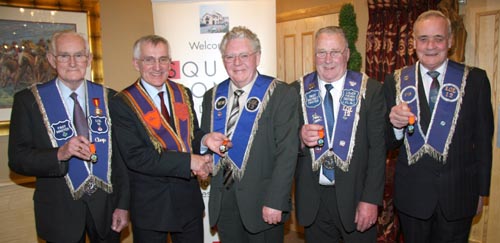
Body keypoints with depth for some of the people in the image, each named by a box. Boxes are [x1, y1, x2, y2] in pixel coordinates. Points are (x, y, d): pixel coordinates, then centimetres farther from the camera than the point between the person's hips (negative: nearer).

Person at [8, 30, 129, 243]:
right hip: (59, 213, -1)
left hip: (106, 208, 2)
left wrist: (123, 204, -1)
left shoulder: (109, 98, 0)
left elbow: (122, 157, 1)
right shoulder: (28, 100, -3)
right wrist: (60, 154, -24)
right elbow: (17, 159, -7)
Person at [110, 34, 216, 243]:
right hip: (150, 204, -4)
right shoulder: (122, 103, -12)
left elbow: (193, 135, 8)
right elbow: (135, 156, -20)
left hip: (189, 197, 5)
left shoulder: (183, 94, 3)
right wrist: (188, 162, -24)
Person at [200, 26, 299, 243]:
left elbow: (287, 152, -14)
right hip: (222, 200, 4)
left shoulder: (281, 94, -10)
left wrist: (274, 202, -17)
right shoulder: (212, 97, 6)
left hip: (261, 199, -4)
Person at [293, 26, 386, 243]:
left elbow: (377, 147, -6)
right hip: (312, 199, 1)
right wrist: (300, 137, -21)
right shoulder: (297, 91, -1)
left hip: (355, 196, -1)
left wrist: (371, 199, -11)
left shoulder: (371, 90, -4)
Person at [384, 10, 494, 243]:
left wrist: (481, 190, 4)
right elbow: (388, 143, -2)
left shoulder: (475, 80, -3)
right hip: (412, 194, 1)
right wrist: (395, 124, -23)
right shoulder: (395, 81, -2)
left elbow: (483, 139, 1)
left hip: (459, 194, 0)